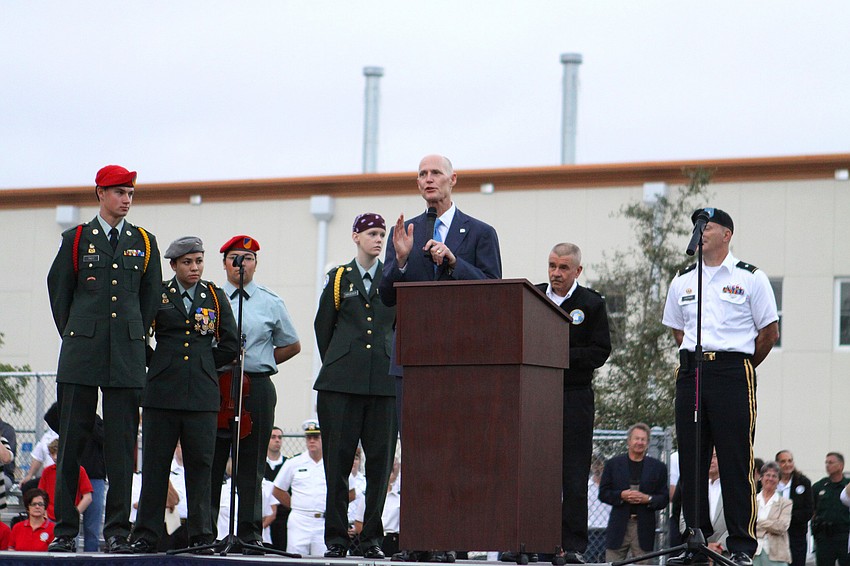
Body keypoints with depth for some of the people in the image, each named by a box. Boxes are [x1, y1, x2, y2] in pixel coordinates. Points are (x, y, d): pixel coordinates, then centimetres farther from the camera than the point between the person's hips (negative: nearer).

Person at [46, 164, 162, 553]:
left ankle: (117, 531, 2)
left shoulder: (144, 242, 12)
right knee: (71, 440, -2)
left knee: (122, 444, -1)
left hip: (127, 357, 1)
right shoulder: (77, 239, 7)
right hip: (81, 355, -1)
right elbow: (58, 288, 12)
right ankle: (65, 528, 2)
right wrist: (73, 335, 11)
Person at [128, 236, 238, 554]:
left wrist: (202, 365, 10)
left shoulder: (215, 296, 12)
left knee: (200, 465, 0)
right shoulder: (158, 295, 8)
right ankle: (146, 536, 3)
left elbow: (230, 344, 13)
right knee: (155, 465, 0)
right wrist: (154, 363, 7)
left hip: (202, 395, 1)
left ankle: (201, 536, 4)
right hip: (162, 393, -1)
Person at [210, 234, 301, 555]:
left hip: (257, 387, 0)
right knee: (211, 460, 0)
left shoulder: (271, 303, 9)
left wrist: (263, 361, 8)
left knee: (251, 465, 1)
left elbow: (292, 345, 19)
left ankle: (250, 533, 5)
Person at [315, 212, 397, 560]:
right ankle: (336, 537, 3)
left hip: (384, 383, 1)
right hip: (342, 382, 0)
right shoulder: (338, 278, 12)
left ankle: (372, 538, 5)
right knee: (337, 459, -2)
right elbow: (323, 327, 17)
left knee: (380, 460, -1)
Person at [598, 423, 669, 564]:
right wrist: (621, 495, -12)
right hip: (619, 525, 0)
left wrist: (648, 499, -12)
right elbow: (603, 493, 6)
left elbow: (664, 499, 8)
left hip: (644, 527, 0)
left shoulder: (658, 467, 8)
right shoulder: (613, 464, 8)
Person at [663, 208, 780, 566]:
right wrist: (697, 360, 15)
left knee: (736, 462, -6)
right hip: (691, 371, 5)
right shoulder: (682, 281, 14)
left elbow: (769, 332, 4)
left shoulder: (750, 278, 2)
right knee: (691, 460, 4)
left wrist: (741, 367, 7)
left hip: (734, 371, -4)